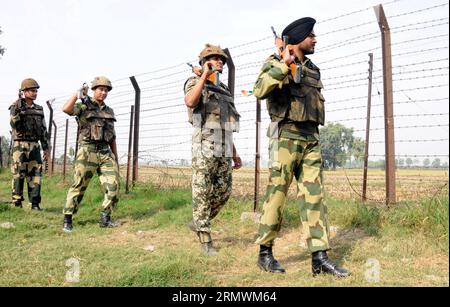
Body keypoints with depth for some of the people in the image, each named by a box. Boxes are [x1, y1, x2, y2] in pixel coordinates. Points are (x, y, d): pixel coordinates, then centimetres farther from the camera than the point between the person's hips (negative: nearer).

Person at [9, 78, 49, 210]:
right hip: (20, 145, -4)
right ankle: (17, 202, 7)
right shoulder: (15, 107, 0)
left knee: (35, 174, 1)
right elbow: (14, 124, -15)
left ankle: (35, 203, 5)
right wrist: (17, 109, -26)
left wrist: (46, 148, 12)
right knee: (18, 174, -2)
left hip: (34, 145, 4)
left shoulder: (39, 109, 13)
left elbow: (43, 130, 15)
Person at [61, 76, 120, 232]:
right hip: (88, 151, -5)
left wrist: (116, 158, 18)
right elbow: (66, 109, -19)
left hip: (106, 152, 5)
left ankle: (105, 219, 6)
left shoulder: (109, 111, 19)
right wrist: (78, 93, -13)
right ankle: (67, 220, 8)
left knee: (113, 185, -5)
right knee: (79, 186, -3)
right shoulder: (84, 106, 3)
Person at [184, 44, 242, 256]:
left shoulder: (224, 90, 21)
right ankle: (205, 240, 5)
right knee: (202, 194, -3)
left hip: (223, 150, 7)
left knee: (223, 192, 8)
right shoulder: (195, 83, 0)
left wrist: (234, 153, 18)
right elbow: (190, 102, -26)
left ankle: (199, 223, 28)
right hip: (204, 148, -7)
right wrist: (204, 75, -19)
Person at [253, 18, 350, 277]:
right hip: (287, 136, -6)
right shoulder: (276, 63, -1)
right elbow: (260, 90, -17)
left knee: (314, 195, 1)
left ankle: (320, 258, 3)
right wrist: (284, 63, -18)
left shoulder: (313, 70, 20)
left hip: (312, 138, 7)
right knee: (277, 195, -2)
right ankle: (265, 252, 10)